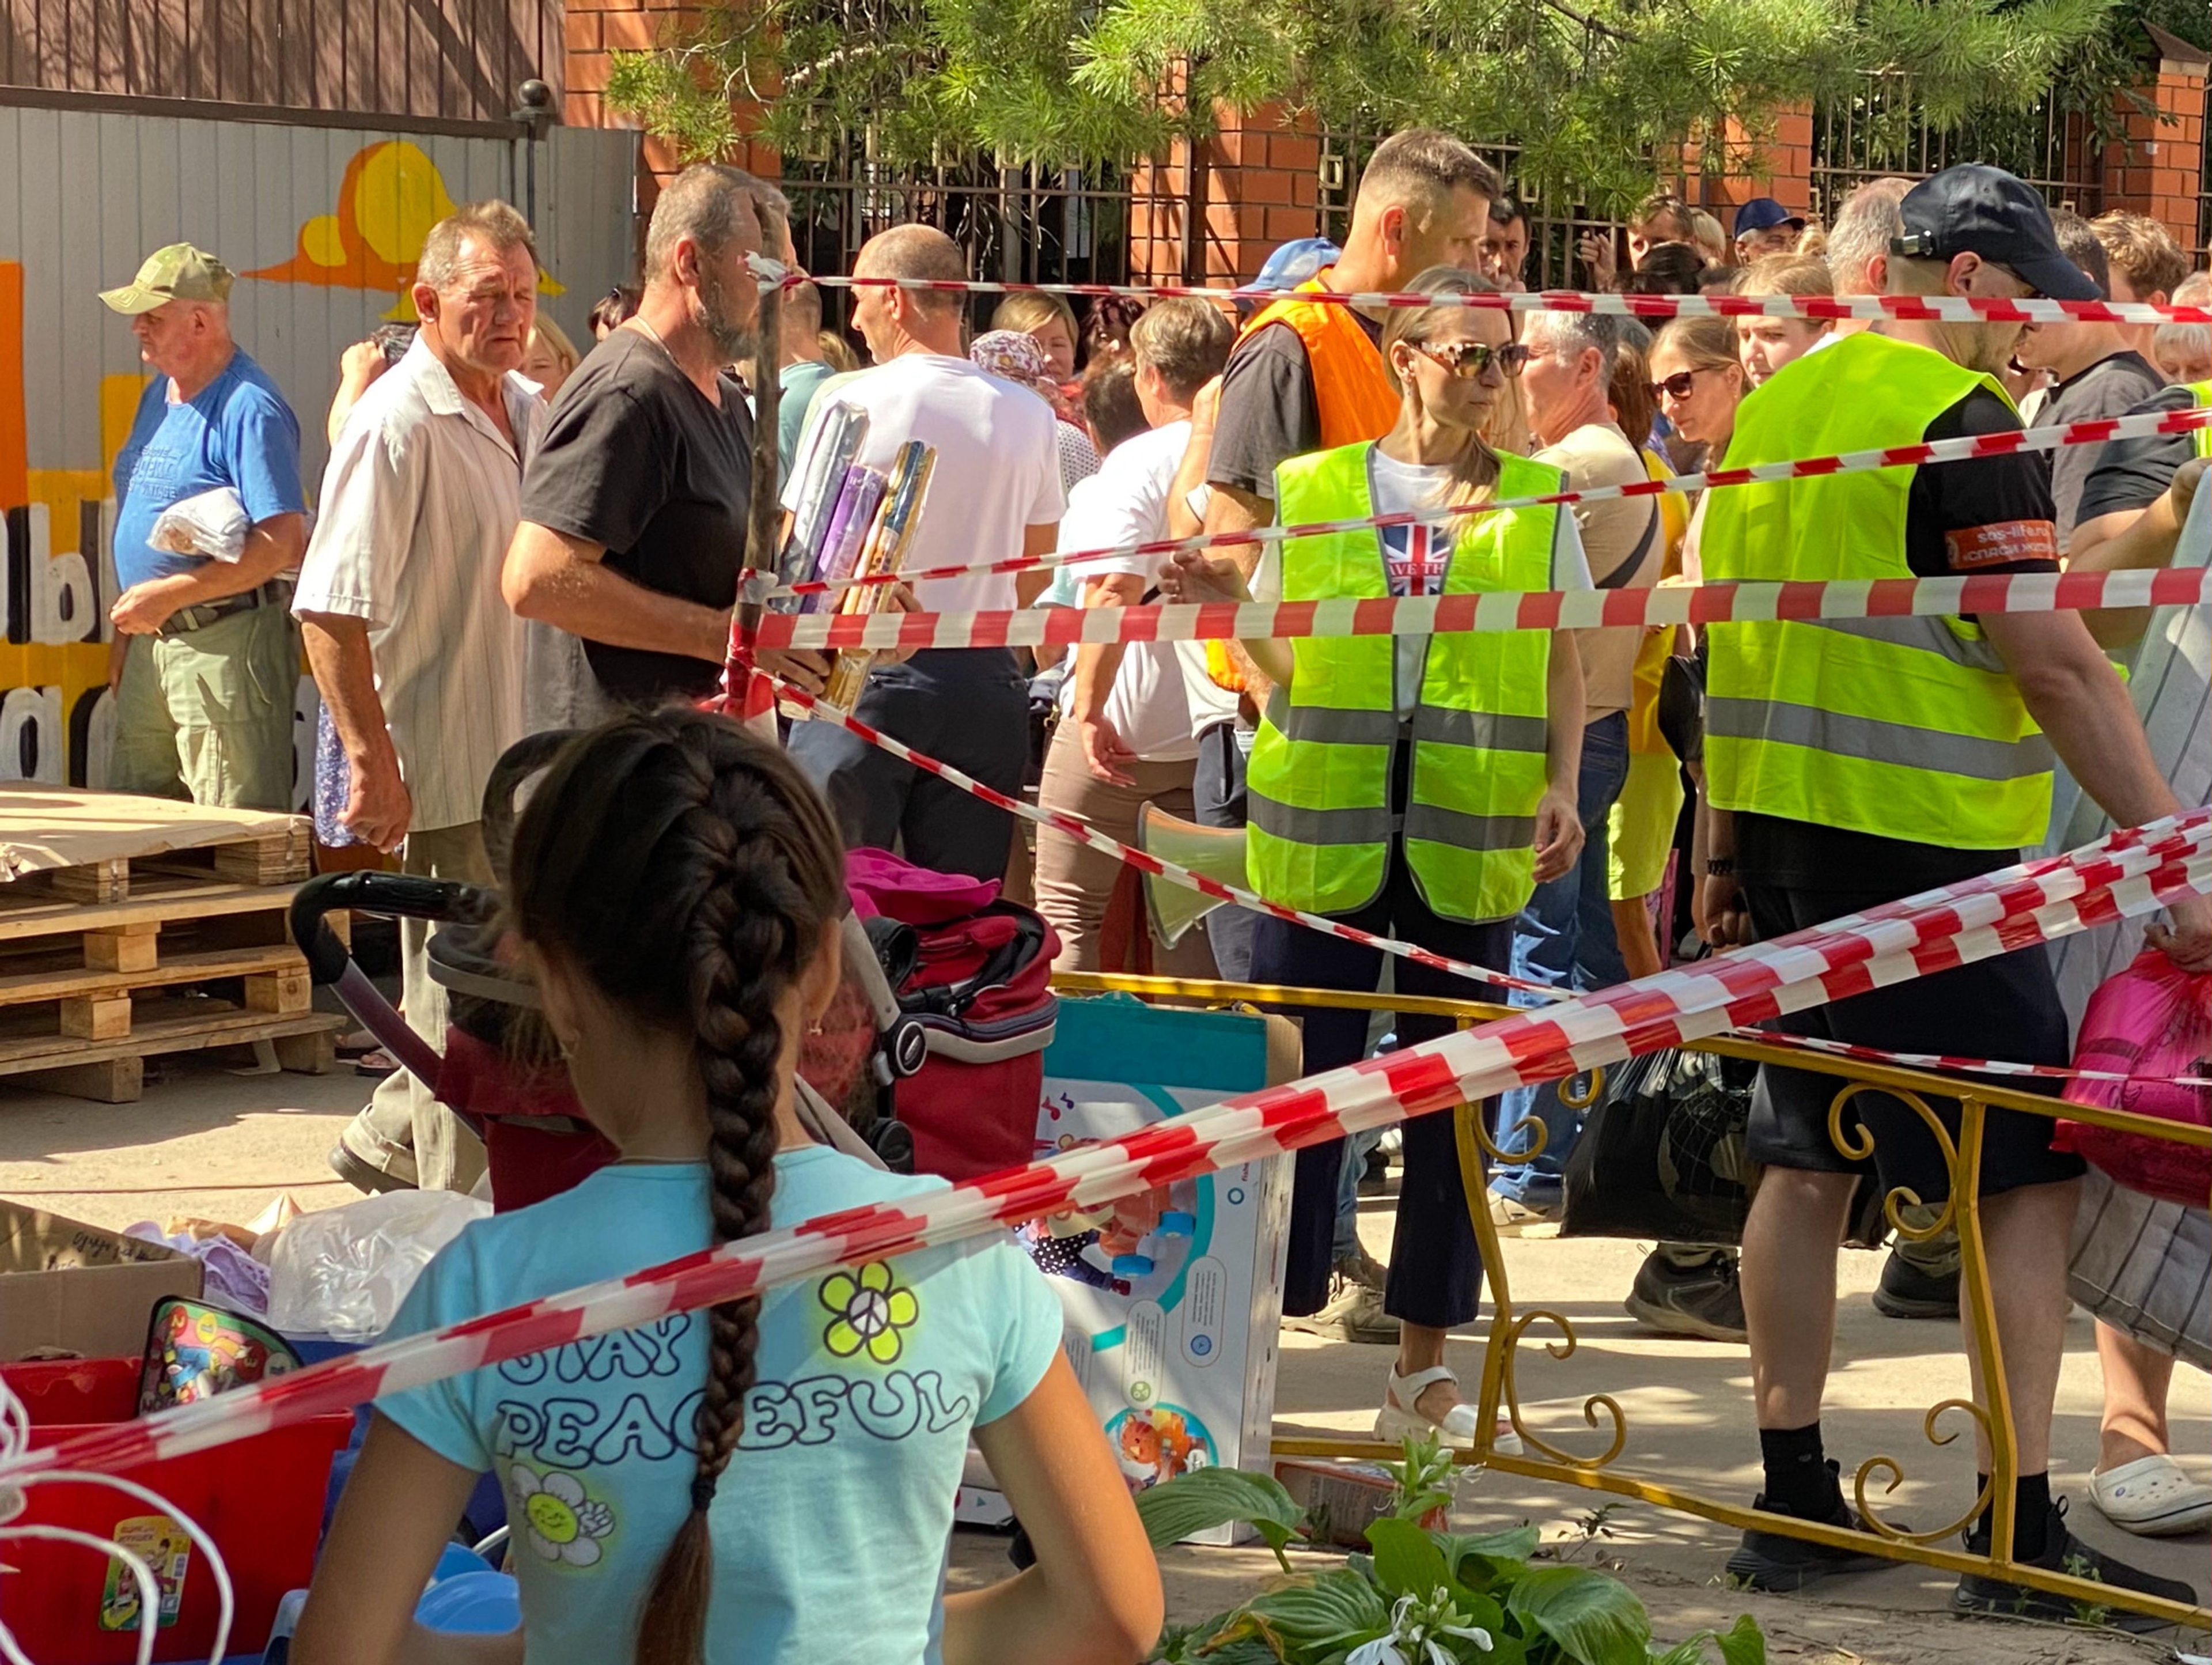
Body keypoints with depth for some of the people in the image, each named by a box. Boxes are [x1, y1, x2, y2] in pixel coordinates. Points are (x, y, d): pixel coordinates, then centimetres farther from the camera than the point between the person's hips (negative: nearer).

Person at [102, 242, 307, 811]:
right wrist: (128, 628, 18)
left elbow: (284, 543, -24)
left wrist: (169, 594, -22)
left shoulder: (249, 408, -16)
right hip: (154, 646, 10)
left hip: (228, 644, -10)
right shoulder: (159, 395, 14)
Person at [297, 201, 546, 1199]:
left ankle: (389, 1144, 34)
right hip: (445, 759, -8)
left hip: (524, 751, 8)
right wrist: (372, 762, -24)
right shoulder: (399, 424, -15)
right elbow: (332, 608, -20)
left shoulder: (529, 410, 11)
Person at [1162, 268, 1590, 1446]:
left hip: (1471, 827, 1)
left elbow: (1562, 663, 10)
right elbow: (1287, 666, 10)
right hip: (1327, 819, 0)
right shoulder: (1311, 490, 7)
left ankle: (1423, 1367, 11)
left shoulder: (1536, 501, 8)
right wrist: (1233, 610, -9)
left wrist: (1560, 784, -3)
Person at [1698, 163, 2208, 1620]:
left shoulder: (1775, 408, 12)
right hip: (1919, 845, -8)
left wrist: (1726, 842, 23)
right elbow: (2053, 658, -17)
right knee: (2032, 1173, -1)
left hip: (1781, 828, 8)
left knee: (1809, 1156, 12)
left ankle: (1794, 1503, 15)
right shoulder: (1961, 415, -13)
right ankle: (2022, 1532, -2)